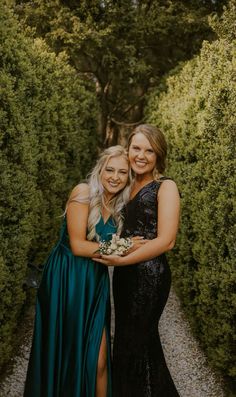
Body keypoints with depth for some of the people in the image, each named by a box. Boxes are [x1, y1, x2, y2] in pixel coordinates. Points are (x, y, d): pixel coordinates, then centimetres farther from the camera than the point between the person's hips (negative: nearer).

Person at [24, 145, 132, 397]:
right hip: (66, 280, -5)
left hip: (95, 283, 5)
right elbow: (77, 245, -16)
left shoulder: (119, 206, 9)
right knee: (65, 353, 9)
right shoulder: (83, 192, -10)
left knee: (98, 360, 5)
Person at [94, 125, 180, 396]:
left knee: (137, 341, 8)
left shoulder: (165, 187, -10)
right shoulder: (129, 186, 11)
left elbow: (166, 241, -18)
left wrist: (122, 260, -18)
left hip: (149, 276, -7)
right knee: (125, 338, 19)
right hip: (124, 274, 7)